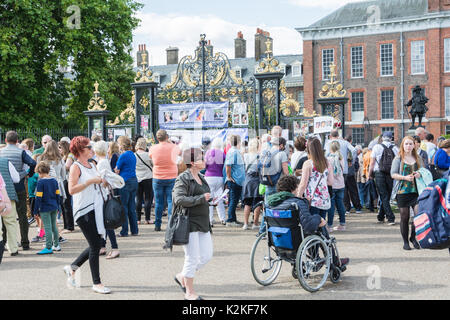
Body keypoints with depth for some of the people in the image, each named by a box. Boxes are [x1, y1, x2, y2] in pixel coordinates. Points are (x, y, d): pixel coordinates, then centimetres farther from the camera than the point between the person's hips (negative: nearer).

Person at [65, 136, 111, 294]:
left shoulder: (92, 165, 15)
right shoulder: (76, 167, -9)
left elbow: (100, 183, 26)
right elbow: (72, 190, -19)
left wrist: (105, 180, 5)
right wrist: (90, 181, -22)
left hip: (95, 209, 8)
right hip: (84, 210, -8)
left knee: (96, 245, 9)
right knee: (95, 245, -7)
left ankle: (72, 267, 28)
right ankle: (96, 283, 2)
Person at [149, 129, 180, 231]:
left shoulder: (153, 148, -6)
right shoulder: (174, 147, -7)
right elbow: (180, 152, 15)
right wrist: (170, 142, 20)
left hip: (157, 178, 1)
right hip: (171, 178, -1)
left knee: (158, 202, 8)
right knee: (171, 201, 3)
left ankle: (157, 225, 13)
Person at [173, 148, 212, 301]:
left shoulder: (201, 177, 15)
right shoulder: (183, 179, -12)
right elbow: (179, 199, -24)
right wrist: (201, 198, -21)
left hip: (203, 223, 9)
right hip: (190, 223, -9)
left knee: (206, 255, 8)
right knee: (192, 258, -3)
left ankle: (182, 277, 27)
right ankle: (189, 292, 11)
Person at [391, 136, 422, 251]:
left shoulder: (418, 159, 12)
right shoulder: (398, 159, 3)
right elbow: (393, 174, -2)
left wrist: (420, 174, -3)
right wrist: (405, 177, -17)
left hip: (416, 190, 2)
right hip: (402, 191, -2)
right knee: (404, 217, 2)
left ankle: (413, 237, 11)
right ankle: (405, 242, 14)